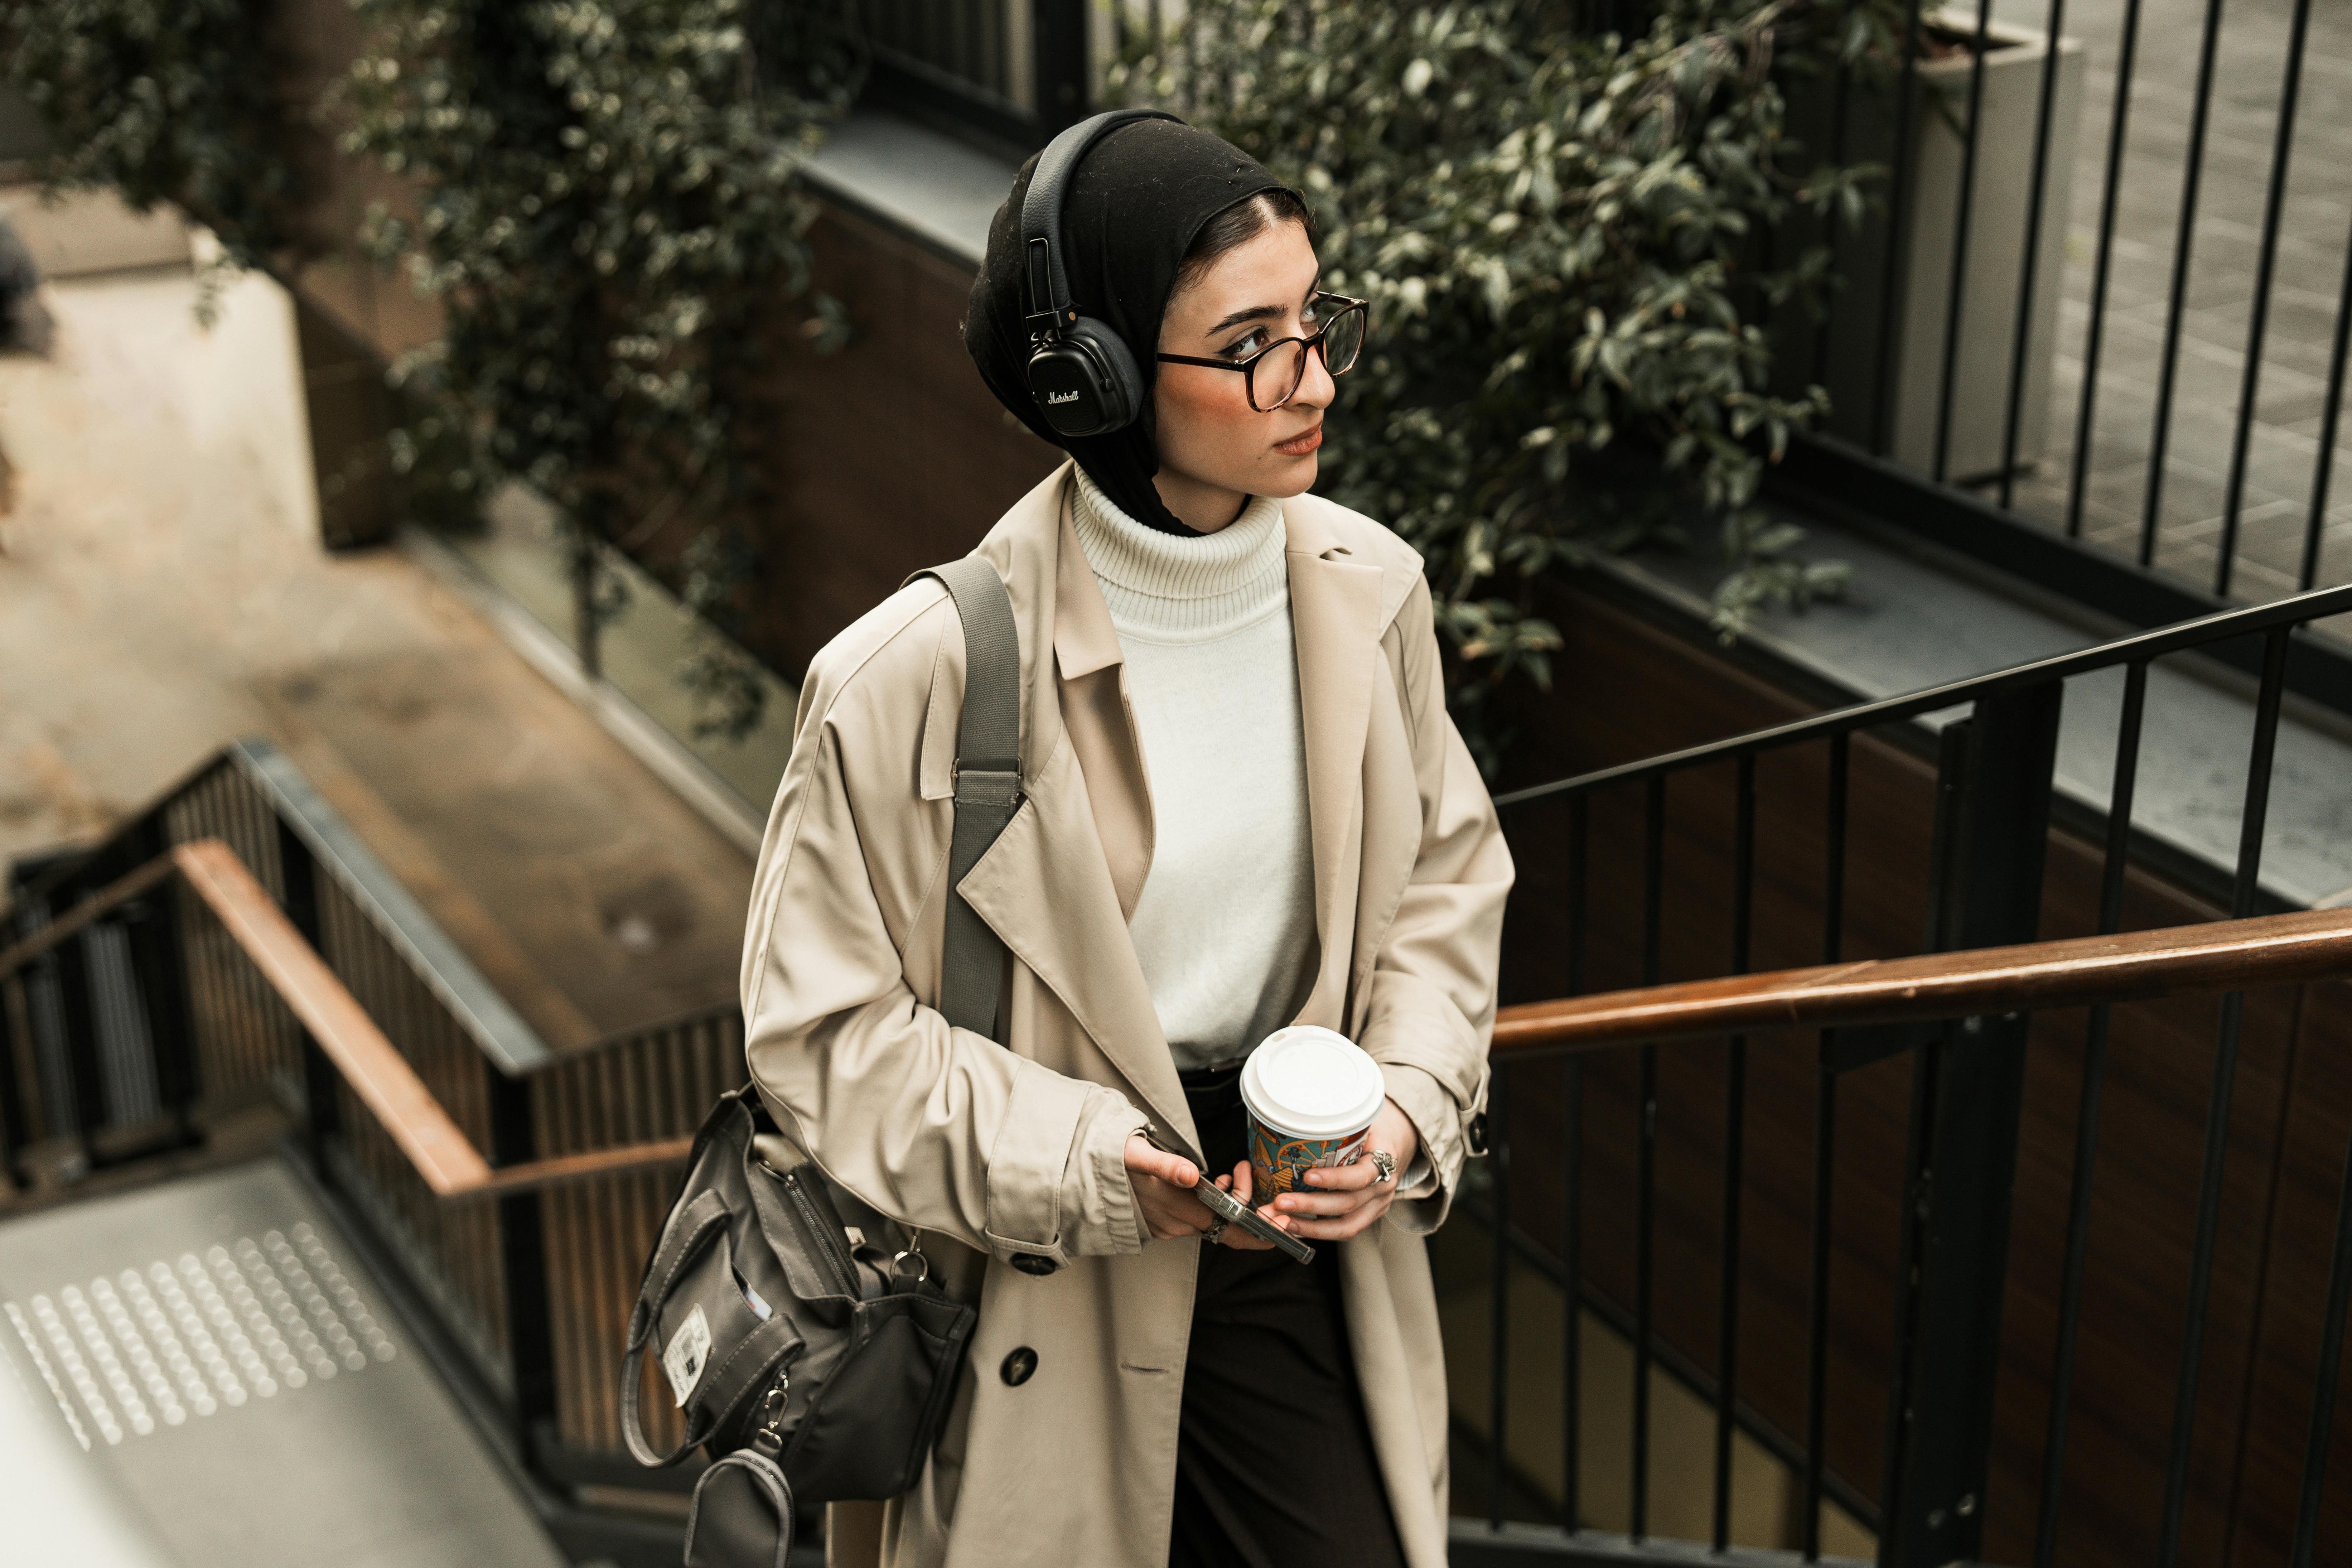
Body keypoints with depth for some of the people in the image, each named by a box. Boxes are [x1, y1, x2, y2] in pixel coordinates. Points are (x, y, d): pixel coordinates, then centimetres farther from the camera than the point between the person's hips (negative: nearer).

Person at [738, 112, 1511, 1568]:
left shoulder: (1366, 587, -6)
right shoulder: (926, 673, -22)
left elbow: (1445, 871, 8)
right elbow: (826, 1020, -13)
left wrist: (1411, 1106, -8)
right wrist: (1102, 1171, -20)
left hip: (1303, 1236, 4)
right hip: (1045, 1285, -4)